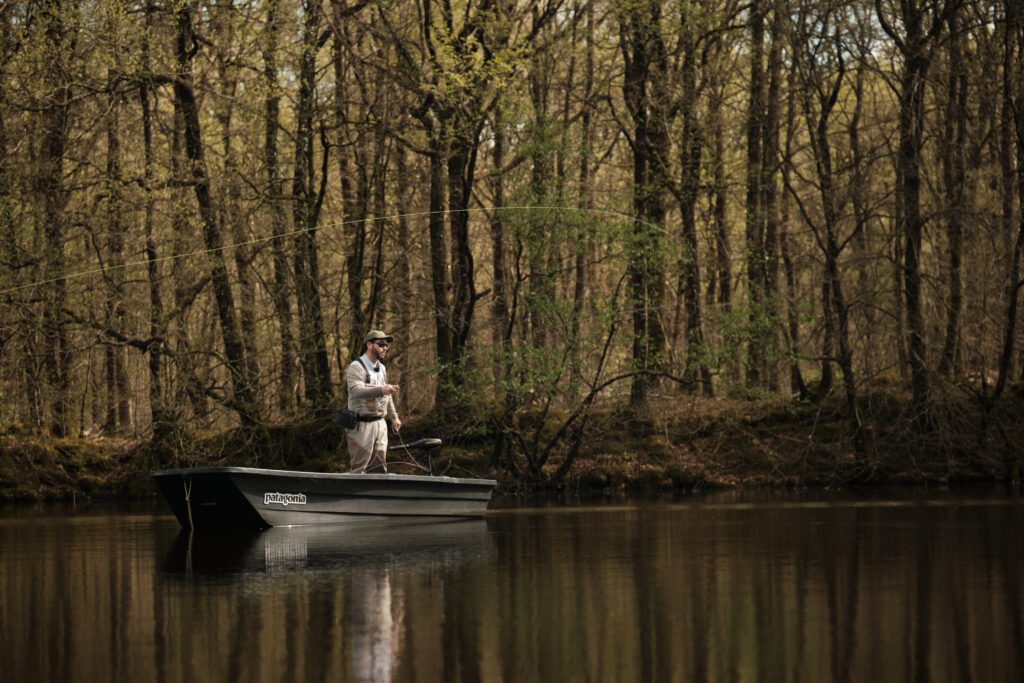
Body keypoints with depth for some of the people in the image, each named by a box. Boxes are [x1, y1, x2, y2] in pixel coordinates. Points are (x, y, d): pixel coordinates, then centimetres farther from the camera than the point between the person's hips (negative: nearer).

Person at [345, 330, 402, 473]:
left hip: (380, 423, 8)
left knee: (379, 467, 9)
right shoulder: (356, 367, -11)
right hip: (362, 425, -8)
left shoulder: (381, 368, 17)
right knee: (358, 469, -9)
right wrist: (381, 390, -43)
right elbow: (357, 391, -30)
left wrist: (393, 417, 30)